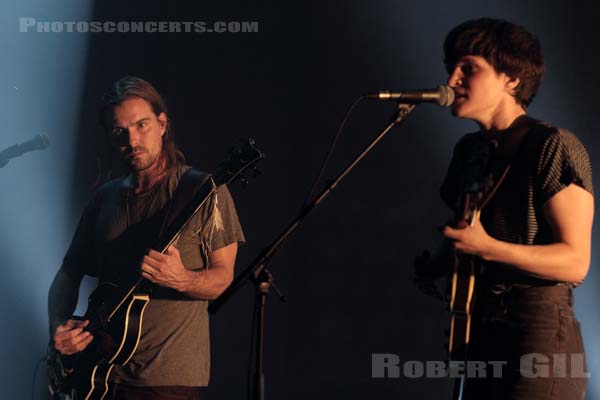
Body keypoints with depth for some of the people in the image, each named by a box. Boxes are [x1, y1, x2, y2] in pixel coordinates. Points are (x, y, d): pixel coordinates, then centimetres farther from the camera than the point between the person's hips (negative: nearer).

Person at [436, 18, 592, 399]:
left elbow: (575, 262, -18)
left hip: (539, 331, -8)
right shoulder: (469, 149, 11)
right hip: (483, 332, 8)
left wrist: (486, 249, -26)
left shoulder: (553, 146, -13)